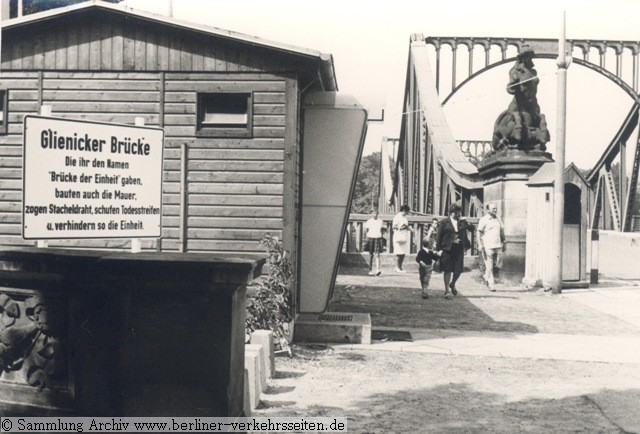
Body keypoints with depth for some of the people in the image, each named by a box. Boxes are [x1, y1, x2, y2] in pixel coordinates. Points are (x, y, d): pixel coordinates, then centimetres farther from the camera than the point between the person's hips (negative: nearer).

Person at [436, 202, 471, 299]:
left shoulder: (462, 222, 9)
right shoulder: (444, 223, -1)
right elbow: (439, 236, -1)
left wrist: (465, 221, -7)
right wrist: (439, 249, -6)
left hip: (459, 249, 3)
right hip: (447, 249, -3)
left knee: (458, 270, 3)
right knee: (447, 270, 2)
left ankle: (452, 284, 32)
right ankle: (447, 290, 13)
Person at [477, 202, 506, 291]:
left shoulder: (498, 219, 15)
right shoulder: (484, 220, -3)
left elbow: (502, 231, 23)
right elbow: (479, 232, -6)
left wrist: (504, 243, 21)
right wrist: (480, 245, -14)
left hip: (498, 246, 6)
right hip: (488, 246, -6)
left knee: (496, 265, 4)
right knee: (489, 266, -3)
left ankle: (487, 277, 26)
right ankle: (491, 284, 3)